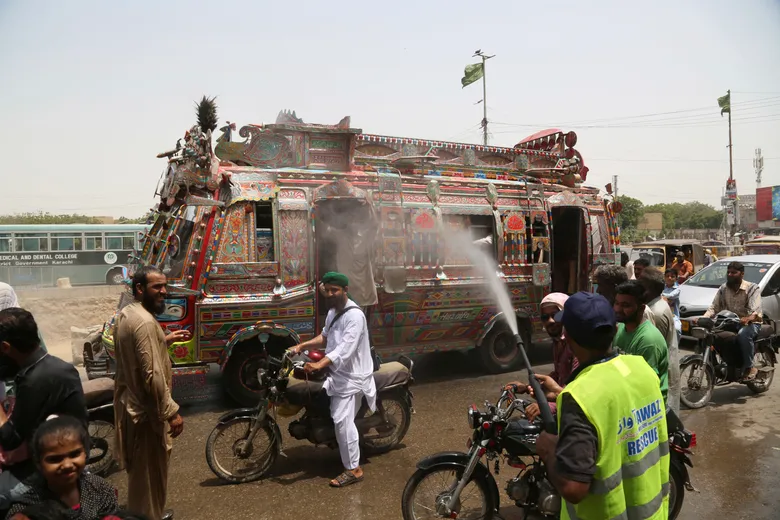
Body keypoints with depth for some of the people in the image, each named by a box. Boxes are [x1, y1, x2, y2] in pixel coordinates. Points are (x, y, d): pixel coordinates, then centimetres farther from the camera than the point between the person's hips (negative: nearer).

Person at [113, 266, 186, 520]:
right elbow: (153, 375, -29)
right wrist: (171, 413, -24)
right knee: (150, 469, 7)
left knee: (139, 467, 25)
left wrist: (166, 340, 17)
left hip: (129, 402, 10)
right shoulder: (145, 322, -26)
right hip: (145, 409, -10)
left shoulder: (126, 313, 6)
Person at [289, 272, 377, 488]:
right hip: (337, 372, 10)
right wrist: (302, 346, 7)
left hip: (351, 376, -10)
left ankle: (354, 470, -2)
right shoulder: (332, 311, 9)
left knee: (342, 420, -12)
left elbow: (345, 349, -33)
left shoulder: (354, 315, -22)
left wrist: (319, 365, -43)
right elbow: (325, 338, 21)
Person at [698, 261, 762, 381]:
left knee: (743, 334, -39)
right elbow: (714, 307, 2)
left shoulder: (752, 288, -7)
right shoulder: (723, 289, 9)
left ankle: (749, 367, -21)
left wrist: (748, 318, -45)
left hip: (750, 323, -5)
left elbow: (755, 311, -21)